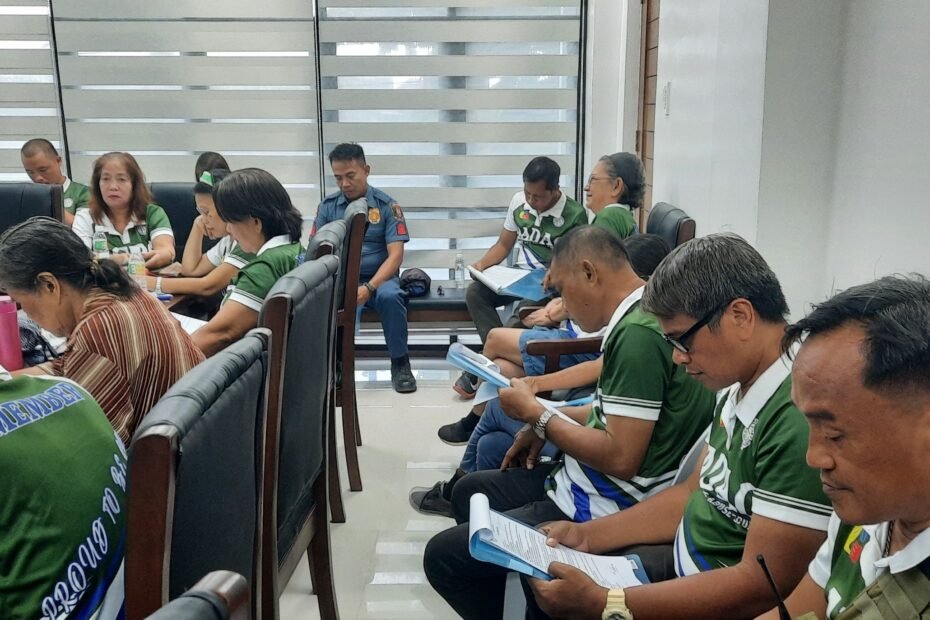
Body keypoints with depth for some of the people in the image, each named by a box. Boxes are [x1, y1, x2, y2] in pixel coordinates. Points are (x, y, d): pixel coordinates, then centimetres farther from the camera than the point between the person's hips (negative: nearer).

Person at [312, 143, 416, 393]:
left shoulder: (387, 205, -3)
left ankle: (400, 363, -14)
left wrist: (369, 287, -25)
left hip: (378, 278, -2)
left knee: (390, 296, -35)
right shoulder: (327, 206, 5)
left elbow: (395, 255, -10)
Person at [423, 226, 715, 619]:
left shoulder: (637, 334, -27)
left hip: (606, 508, -10)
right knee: (468, 493, 23)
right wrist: (546, 424, 7)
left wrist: (536, 414, -15)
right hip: (591, 480, 11)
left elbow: (620, 458, -28)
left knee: (442, 556, -8)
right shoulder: (636, 318, 5)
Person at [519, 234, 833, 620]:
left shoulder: (798, 420, -29)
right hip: (684, 564, 8)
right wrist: (588, 535, 4)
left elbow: (764, 585, -27)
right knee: (544, 580, 12)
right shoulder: (738, 387, 1)